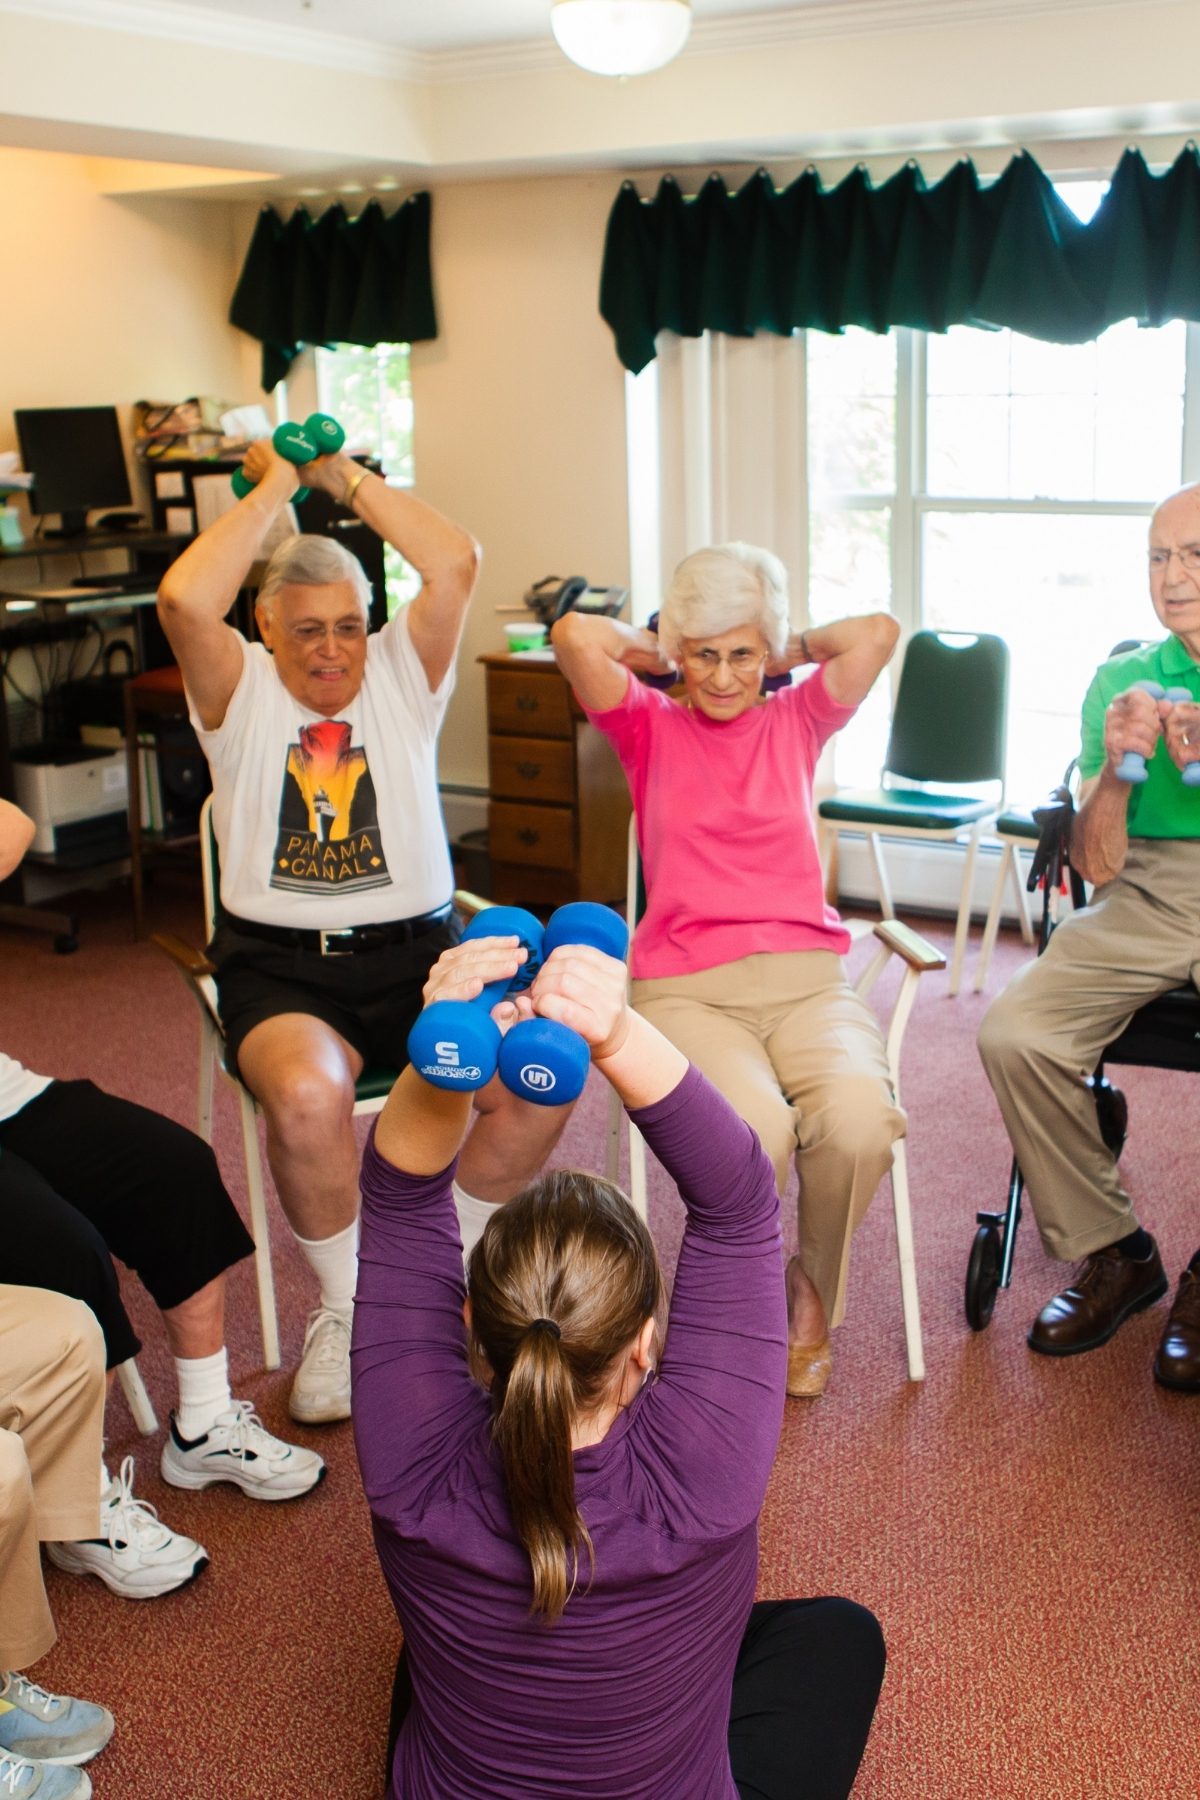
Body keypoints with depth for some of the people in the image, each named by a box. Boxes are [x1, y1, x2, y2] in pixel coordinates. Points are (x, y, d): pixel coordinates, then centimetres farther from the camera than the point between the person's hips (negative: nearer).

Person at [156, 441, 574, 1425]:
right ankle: (348, 1307, -5)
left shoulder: (402, 674, 10)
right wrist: (274, 487, -4)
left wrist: (349, 478, 4)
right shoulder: (240, 692, 5)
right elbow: (184, 600, -16)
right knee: (306, 1094, -35)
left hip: (419, 949, 2)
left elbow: (457, 563, -6)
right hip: (280, 967, -2)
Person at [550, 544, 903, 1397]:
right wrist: (659, 653, 11)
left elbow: (878, 631, 2)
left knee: (859, 1121, -30)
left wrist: (790, 650, 16)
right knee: (752, 1129, -33)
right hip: (685, 988, -2)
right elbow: (576, 634, -6)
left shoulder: (797, 720, 17)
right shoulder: (649, 727, 12)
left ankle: (814, 1290, 2)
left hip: (808, 976, 2)